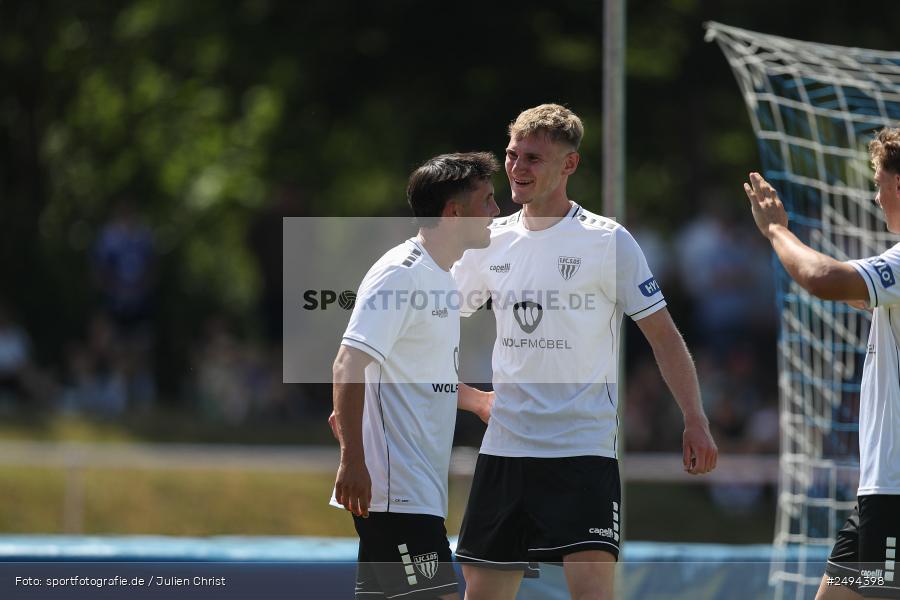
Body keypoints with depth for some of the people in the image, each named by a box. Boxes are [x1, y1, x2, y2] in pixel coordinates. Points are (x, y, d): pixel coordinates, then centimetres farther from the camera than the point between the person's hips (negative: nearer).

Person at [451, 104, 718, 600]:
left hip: (583, 448, -5)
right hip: (503, 444, 5)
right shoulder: (491, 242, 8)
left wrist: (694, 420, -11)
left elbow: (662, 335, -3)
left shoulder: (606, 240, -5)